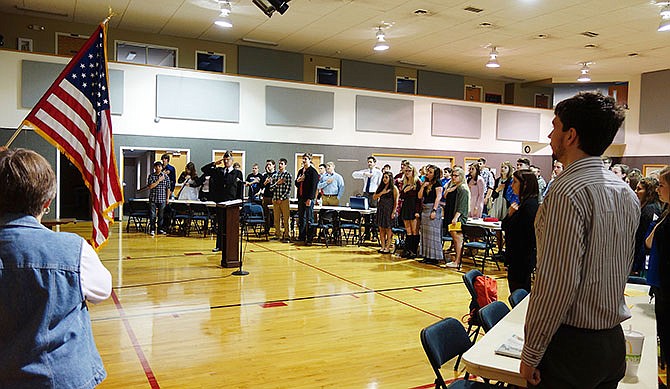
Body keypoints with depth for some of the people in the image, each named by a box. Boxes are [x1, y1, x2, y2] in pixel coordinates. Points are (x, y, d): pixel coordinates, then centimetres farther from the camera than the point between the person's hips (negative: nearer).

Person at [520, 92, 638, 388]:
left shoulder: (568, 192, -22)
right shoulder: (627, 193, 6)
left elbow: (557, 283, -24)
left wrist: (531, 353, -17)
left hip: (572, 342, -8)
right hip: (614, 340, 9)